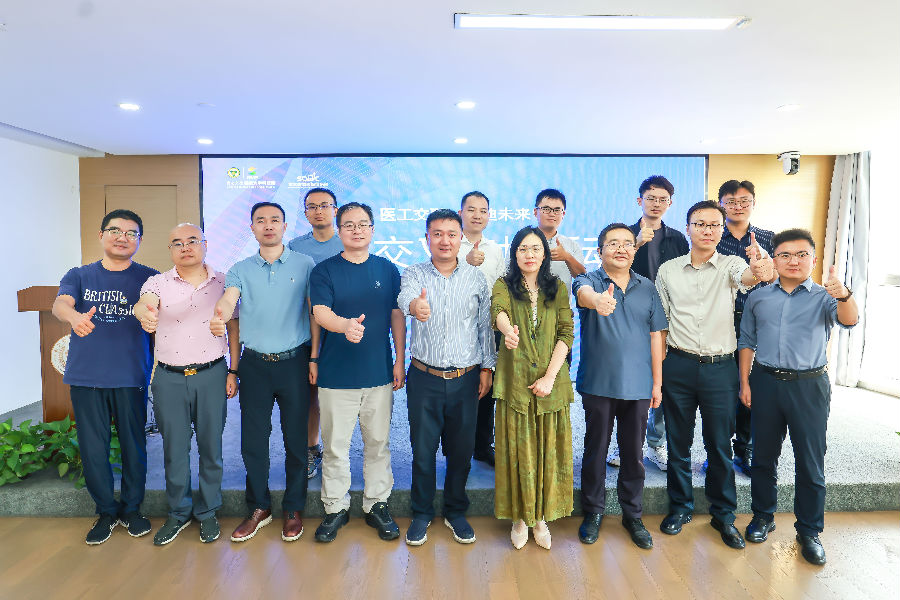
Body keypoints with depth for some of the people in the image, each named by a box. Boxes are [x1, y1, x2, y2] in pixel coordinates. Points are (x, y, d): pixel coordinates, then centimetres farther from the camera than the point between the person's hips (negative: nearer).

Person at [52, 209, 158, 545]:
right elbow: (59, 304, -12)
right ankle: (106, 511, 27)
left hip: (131, 377, -1)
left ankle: (131, 509, 27)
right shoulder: (79, 276, 6)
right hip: (85, 378, 1)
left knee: (134, 446, 7)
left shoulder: (148, 278, 5)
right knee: (92, 449, 8)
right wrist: (74, 315, -36)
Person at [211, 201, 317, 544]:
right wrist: (219, 317, -36)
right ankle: (259, 508, 28)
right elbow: (227, 300, -12)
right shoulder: (240, 270, 7)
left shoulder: (305, 265, 2)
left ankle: (293, 509, 24)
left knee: (295, 438, 6)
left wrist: (314, 357, -7)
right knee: (253, 439, 9)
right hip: (254, 364, 2)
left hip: (294, 361, -2)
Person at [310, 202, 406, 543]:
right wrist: (345, 325, -37)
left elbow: (397, 317, 8)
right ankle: (336, 508, 26)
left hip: (379, 373, 2)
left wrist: (400, 361, 3)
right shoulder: (324, 271, -1)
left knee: (378, 443, 12)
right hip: (336, 375, -1)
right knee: (335, 446, 8)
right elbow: (321, 313, -15)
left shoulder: (388, 269, 6)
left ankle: (376, 505, 28)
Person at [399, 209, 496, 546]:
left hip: (465, 379, 1)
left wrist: (487, 366, 2)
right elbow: (405, 296, -26)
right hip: (424, 378, -1)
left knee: (461, 450, 12)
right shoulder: (414, 274, -2)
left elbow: (485, 325, 7)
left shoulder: (476, 278, 3)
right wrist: (414, 305, -49)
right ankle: (422, 513, 30)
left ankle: (456, 512, 33)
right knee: (422, 449, 9)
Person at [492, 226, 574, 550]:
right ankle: (519, 517, 22)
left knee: (548, 451, 7)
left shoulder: (558, 288, 7)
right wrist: (508, 331, -45)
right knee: (517, 450, 4)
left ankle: (541, 517, 25)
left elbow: (566, 333, 0)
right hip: (515, 381, -1)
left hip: (551, 382, 2)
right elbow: (499, 310, -21)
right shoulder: (504, 286, 2)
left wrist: (550, 376, -11)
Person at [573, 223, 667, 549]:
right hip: (598, 384, -2)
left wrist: (657, 382, 7)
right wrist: (597, 300, -54)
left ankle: (633, 515, 30)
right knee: (595, 449, 10)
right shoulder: (590, 280, -3)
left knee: (634, 453, 13)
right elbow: (583, 292, -29)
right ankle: (593, 512, 28)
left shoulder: (647, 288, 7)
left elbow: (655, 336, 9)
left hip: (638, 386, 3)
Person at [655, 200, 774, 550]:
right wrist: (657, 366, 2)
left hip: (720, 367, -1)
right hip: (678, 366, 1)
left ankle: (723, 514, 28)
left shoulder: (731, 265, 0)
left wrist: (758, 272, -50)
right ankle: (680, 507, 29)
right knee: (678, 442, 11)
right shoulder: (668, 270, 4)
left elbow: (745, 277, -26)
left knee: (720, 444, 8)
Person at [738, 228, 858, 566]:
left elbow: (849, 320, -21)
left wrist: (844, 295, -43)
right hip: (765, 382, 2)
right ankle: (763, 516, 30)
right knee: (764, 456, 12)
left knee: (810, 462, 5)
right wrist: (745, 382, 5)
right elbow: (747, 342, 11)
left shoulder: (824, 297, 0)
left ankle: (809, 531, 21)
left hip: (809, 386, -2)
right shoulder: (758, 298, 7)